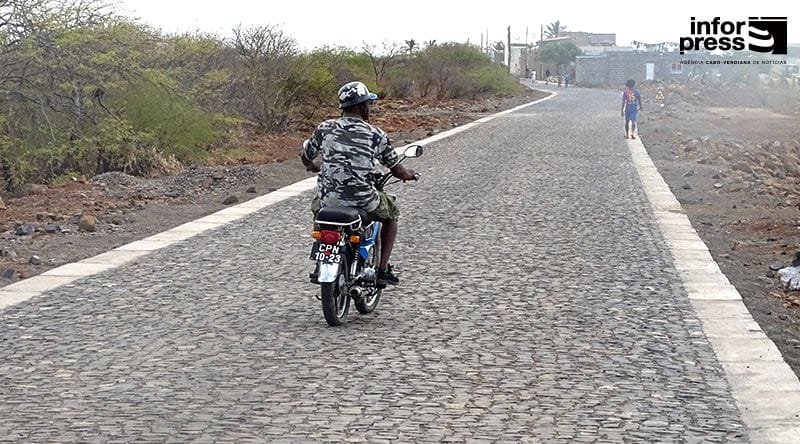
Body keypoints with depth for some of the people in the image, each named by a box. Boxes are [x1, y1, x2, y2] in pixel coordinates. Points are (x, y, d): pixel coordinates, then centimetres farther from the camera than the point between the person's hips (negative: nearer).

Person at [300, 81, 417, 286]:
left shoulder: (325, 128, 2)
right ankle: (383, 269, 21)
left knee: (316, 207, 38)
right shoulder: (375, 134, -4)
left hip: (329, 198, 3)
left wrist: (315, 166, 40)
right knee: (391, 213, 28)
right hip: (362, 199, -3)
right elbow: (396, 170, 3)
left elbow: (305, 157, 16)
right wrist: (408, 174, 28)